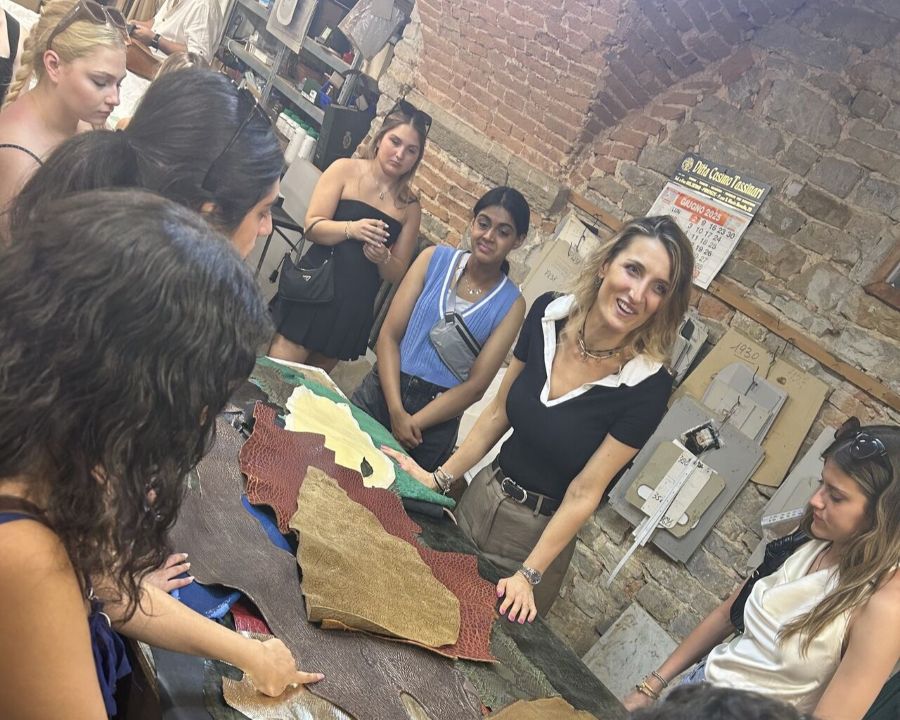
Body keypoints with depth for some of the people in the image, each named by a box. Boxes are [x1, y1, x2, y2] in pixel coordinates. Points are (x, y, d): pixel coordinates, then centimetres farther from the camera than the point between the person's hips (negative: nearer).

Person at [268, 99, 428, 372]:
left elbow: (397, 273, 7)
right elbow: (313, 227, -8)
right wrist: (351, 229, -27)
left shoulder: (410, 206, 6)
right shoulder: (346, 170, -1)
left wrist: (383, 258, -16)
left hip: (354, 310, 3)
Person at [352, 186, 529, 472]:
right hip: (382, 391, 1)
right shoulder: (435, 259, -2)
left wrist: (414, 423, -14)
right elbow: (388, 334, -7)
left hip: (437, 416, -1)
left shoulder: (511, 304, -5)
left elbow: (476, 385, -8)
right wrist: (396, 411, -17)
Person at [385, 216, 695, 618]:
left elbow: (584, 493, -18)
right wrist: (439, 478, 1)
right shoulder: (548, 314, -11)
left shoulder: (648, 386, -22)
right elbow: (498, 413, 0)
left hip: (539, 534, -3)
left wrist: (528, 575, -18)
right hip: (479, 497, 4)